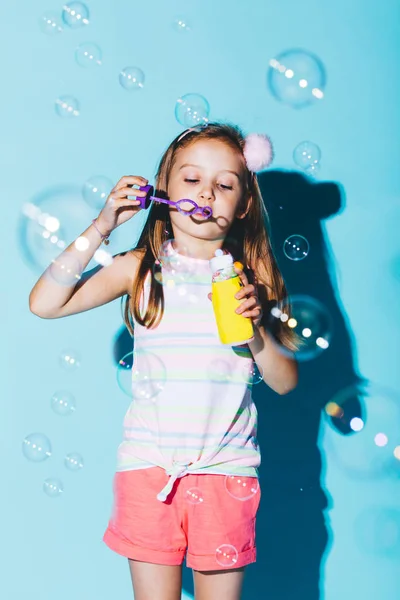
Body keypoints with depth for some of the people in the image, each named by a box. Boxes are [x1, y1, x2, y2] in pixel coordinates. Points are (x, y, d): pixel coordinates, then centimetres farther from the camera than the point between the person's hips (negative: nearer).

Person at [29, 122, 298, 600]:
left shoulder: (250, 276, 1)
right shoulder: (141, 269, 0)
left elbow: (284, 382, 3)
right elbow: (45, 304, -9)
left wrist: (257, 328, -16)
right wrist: (102, 226, -11)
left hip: (227, 471, 1)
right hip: (149, 469, 0)